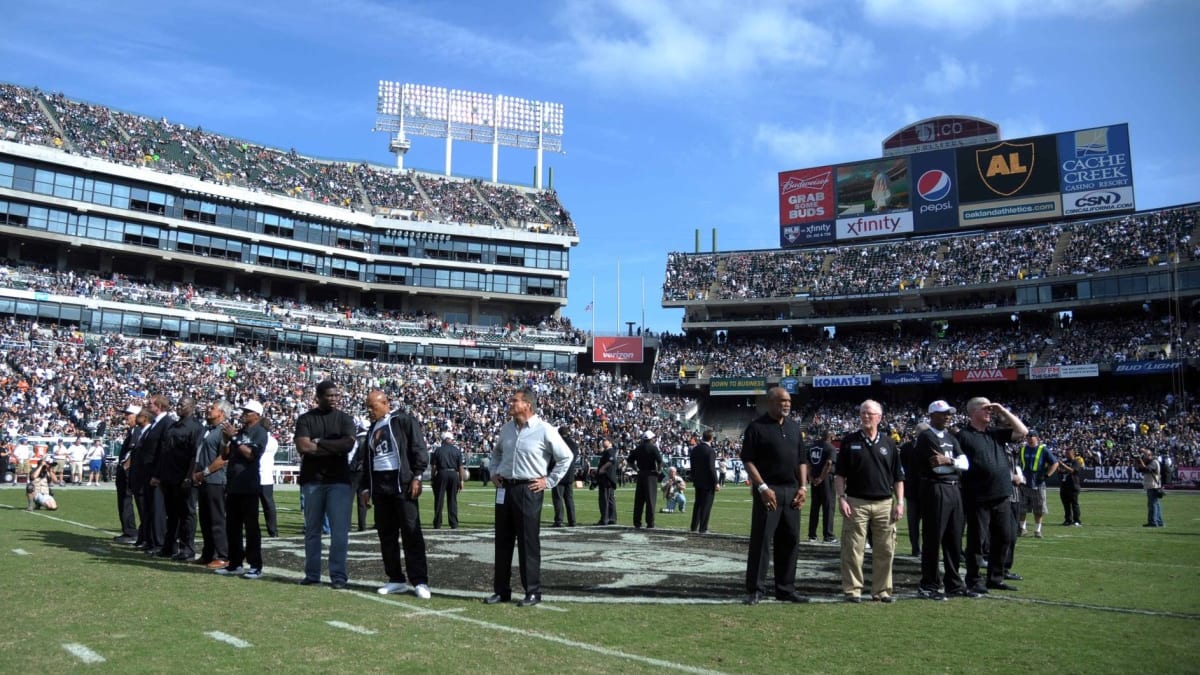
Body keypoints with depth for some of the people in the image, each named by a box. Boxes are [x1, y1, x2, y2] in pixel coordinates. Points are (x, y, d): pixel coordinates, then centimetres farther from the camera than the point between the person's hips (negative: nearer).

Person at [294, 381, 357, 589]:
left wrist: (319, 442, -11)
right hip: (312, 481, 1)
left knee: (339, 531, -5)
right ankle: (312, 574, 21)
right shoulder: (306, 419, 4)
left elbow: (348, 444, -12)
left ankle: (338, 576, -2)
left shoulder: (344, 419, 5)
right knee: (312, 530, 11)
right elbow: (302, 446, -11)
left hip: (339, 480, -1)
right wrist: (335, 448, -11)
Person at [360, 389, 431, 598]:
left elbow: (419, 448, -8)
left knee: (411, 532, -7)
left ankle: (419, 581, -5)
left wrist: (417, 477, -14)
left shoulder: (404, 420, -2)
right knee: (386, 534, 8)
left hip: (402, 483, -7)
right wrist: (365, 488, 18)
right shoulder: (373, 429, 20)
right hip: (379, 485, 7)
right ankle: (396, 580, 16)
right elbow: (367, 461, 24)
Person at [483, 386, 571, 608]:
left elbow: (566, 457, -4)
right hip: (504, 489, 6)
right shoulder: (506, 428, 9)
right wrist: (494, 473, 15)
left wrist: (549, 481, -5)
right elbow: (496, 452, 28)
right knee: (502, 541, 10)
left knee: (528, 543, -1)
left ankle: (533, 592, 9)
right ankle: (501, 590, 19)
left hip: (529, 490, -6)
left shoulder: (545, 430, -10)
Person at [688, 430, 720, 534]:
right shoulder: (710, 451, -18)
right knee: (706, 505, 1)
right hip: (708, 482, -7)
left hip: (698, 481, 7)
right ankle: (703, 528, 3)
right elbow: (711, 468, -19)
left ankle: (694, 527, 20)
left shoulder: (695, 449, 4)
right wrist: (716, 482, -13)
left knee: (697, 504, 15)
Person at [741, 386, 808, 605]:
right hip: (768, 491, -6)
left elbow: (801, 459, 17)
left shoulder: (794, 426, 14)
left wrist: (803, 486, 6)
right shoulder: (757, 427, -5)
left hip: (792, 492, 6)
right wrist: (763, 488, -16)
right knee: (761, 540, -4)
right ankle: (755, 590, 3)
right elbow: (748, 460, -9)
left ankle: (786, 589, 18)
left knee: (790, 540, 9)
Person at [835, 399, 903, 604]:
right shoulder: (849, 441, 4)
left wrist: (900, 502, 3)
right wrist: (841, 498, -6)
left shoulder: (888, 443, 10)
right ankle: (852, 590, 7)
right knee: (853, 549, -2)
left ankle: (882, 590, 16)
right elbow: (840, 474, 3)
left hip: (884, 504, 2)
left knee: (885, 550, 5)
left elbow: (898, 477, 12)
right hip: (856, 502, -2)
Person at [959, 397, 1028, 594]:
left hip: (1002, 497, 7)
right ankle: (973, 580, 9)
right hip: (978, 498, -7)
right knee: (976, 539, 0)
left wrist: (1003, 411, 5)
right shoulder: (963, 435, -5)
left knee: (1003, 538, 12)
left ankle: (995, 578, 24)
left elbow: (1022, 431, 13)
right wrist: (962, 490, -12)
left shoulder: (996, 433, 14)